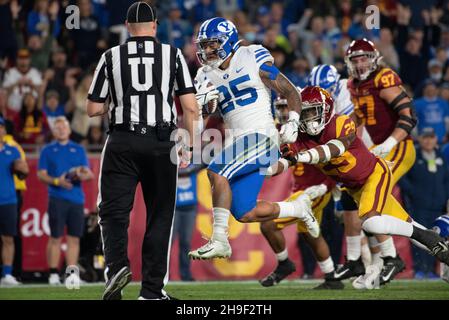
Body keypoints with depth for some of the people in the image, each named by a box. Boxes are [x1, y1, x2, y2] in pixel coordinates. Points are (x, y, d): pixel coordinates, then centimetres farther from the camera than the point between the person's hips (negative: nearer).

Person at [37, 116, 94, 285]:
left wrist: (82, 175, -13)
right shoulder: (48, 150, 8)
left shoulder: (79, 149, 16)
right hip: (57, 198, -3)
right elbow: (41, 174, 2)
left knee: (74, 238, 1)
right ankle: (53, 273, -1)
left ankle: (72, 273, 3)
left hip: (76, 198, 3)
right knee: (55, 238, -5)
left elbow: (88, 173, 11)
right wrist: (57, 181, -16)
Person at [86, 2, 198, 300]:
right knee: (159, 216, 9)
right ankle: (152, 289, 8)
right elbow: (191, 108, -1)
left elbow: (93, 109, 7)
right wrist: (188, 145, 8)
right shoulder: (172, 55, 3)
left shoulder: (111, 57, 4)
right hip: (161, 143, 1)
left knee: (114, 210, 6)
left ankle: (117, 263, -20)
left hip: (123, 143, 0)